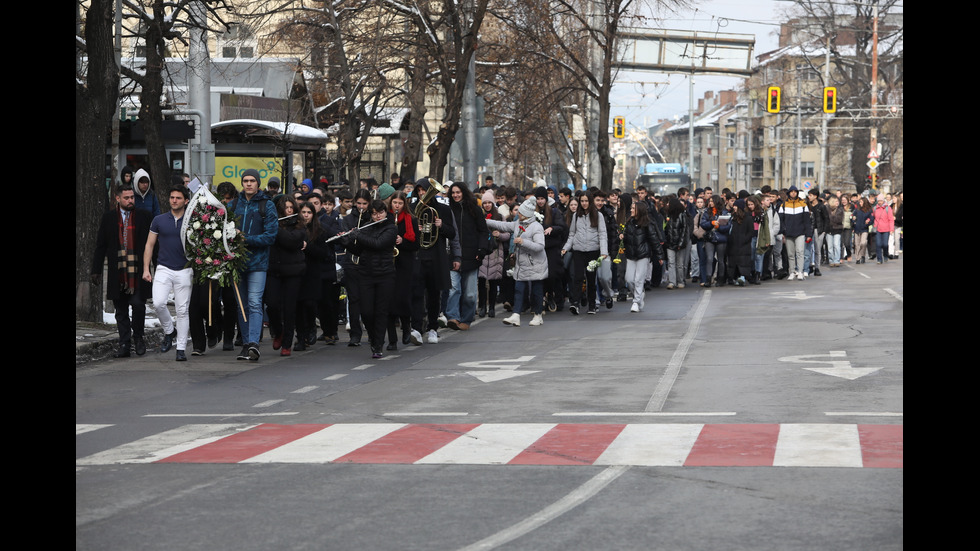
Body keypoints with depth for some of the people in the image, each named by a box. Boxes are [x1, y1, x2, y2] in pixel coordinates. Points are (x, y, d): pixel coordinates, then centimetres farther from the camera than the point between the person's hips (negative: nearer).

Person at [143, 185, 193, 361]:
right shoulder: (159, 220, 6)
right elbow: (149, 245, 9)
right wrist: (146, 268, 2)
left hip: (184, 270, -1)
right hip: (164, 269, 1)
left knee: (182, 310, -1)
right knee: (158, 303, -18)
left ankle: (181, 349, 5)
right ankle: (169, 330, 10)